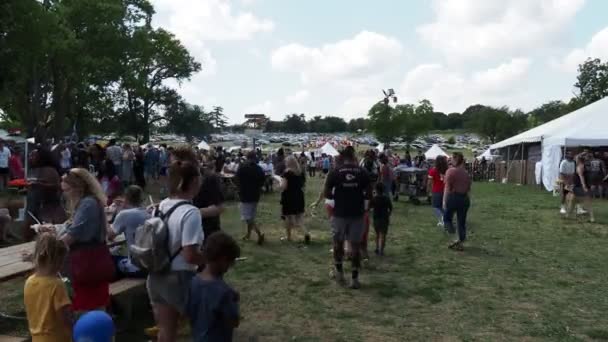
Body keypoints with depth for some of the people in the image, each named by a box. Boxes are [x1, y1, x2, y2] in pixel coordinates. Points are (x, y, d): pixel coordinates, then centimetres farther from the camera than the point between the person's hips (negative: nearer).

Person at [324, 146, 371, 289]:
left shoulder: (335, 172, -5)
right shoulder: (363, 172, -2)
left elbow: (327, 194, -5)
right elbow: (369, 194, -1)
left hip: (340, 213, -1)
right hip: (357, 214, 1)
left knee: (338, 242, 18)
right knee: (355, 245, 7)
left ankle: (339, 272, 26)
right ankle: (355, 279, 10)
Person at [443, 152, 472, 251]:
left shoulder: (451, 171, -10)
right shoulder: (466, 173, 8)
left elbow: (447, 188, -14)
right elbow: (469, 188, 12)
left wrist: (444, 201, -13)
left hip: (453, 197, -6)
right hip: (465, 198, 6)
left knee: (447, 217, 14)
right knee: (462, 221, 11)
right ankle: (460, 242, 19)